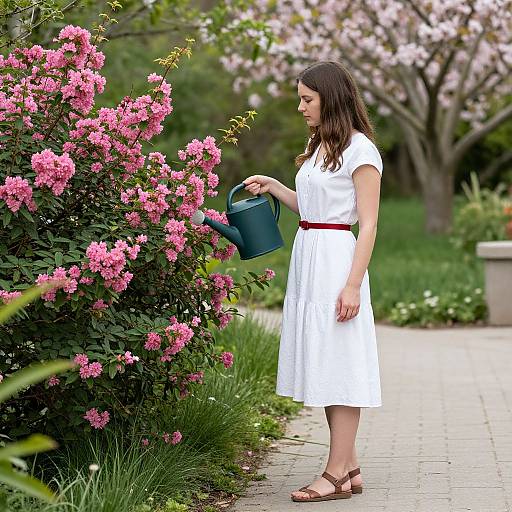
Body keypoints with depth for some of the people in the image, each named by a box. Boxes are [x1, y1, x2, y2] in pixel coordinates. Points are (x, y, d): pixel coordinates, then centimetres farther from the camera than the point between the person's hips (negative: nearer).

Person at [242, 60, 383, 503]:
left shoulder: (359, 150, -9)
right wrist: (272, 186, 14)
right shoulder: (318, 147, 16)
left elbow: (368, 224, -12)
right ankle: (349, 468, 17)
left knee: (339, 364, -5)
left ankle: (337, 474, -1)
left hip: (336, 260, -9)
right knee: (324, 366, 10)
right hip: (307, 257, 9)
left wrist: (353, 285, -18)